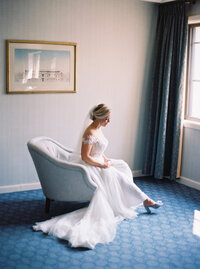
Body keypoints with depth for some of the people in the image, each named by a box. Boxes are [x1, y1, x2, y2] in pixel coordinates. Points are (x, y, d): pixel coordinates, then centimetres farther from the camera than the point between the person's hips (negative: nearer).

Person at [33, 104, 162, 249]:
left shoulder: (99, 128, 7)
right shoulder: (90, 133, -23)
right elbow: (85, 157, -24)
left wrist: (106, 159, 5)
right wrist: (103, 165, -18)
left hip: (99, 162, 10)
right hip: (90, 166, -10)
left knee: (122, 165, 4)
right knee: (117, 176, -14)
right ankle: (144, 200, -1)